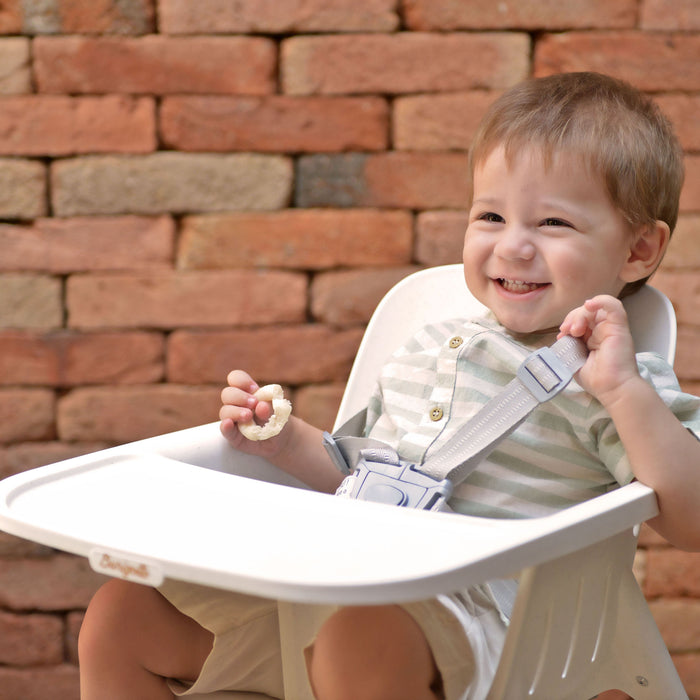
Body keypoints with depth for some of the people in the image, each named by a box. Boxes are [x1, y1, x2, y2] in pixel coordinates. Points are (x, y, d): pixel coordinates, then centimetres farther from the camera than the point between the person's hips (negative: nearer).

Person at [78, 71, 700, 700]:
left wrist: (625, 390, -19)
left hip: (469, 607, -7)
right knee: (120, 613, 2)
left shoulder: (620, 386, -1)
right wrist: (287, 443, 11)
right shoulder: (427, 349, 19)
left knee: (359, 636, -42)